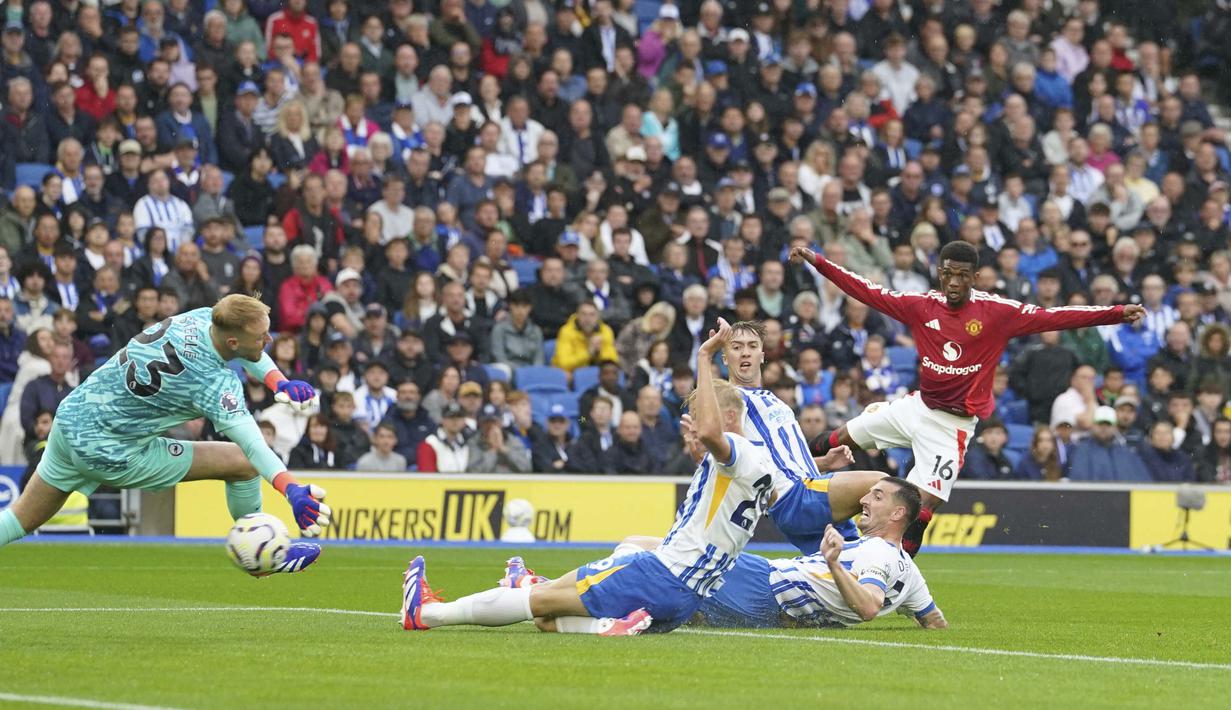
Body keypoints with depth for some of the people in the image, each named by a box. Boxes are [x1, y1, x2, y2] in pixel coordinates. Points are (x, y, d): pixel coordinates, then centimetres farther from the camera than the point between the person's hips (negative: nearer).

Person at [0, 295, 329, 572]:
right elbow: (252, 446, -37)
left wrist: (279, 382, -1)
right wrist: (292, 490, -47)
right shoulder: (216, 383, -27)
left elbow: (250, 353, 14)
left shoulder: (202, 317, -6)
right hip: (109, 453, -8)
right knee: (242, 463, 0)